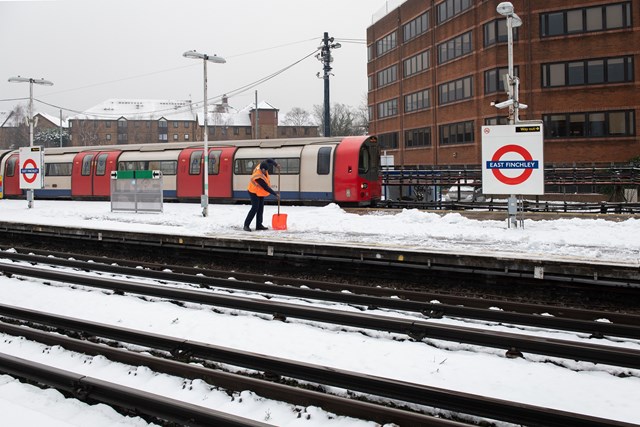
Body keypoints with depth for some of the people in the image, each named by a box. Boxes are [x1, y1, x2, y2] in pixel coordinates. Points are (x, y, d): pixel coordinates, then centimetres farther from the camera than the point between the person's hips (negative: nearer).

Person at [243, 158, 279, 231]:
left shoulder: (262, 166, -14)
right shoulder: (258, 177, -35)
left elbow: (269, 160, 5)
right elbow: (266, 188, -29)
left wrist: (276, 164, -11)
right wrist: (275, 194, -22)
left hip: (261, 192, 9)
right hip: (254, 192, -9)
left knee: (261, 208, 8)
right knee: (255, 208, -16)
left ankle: (259, 225, 14)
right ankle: (246, 225, -13)